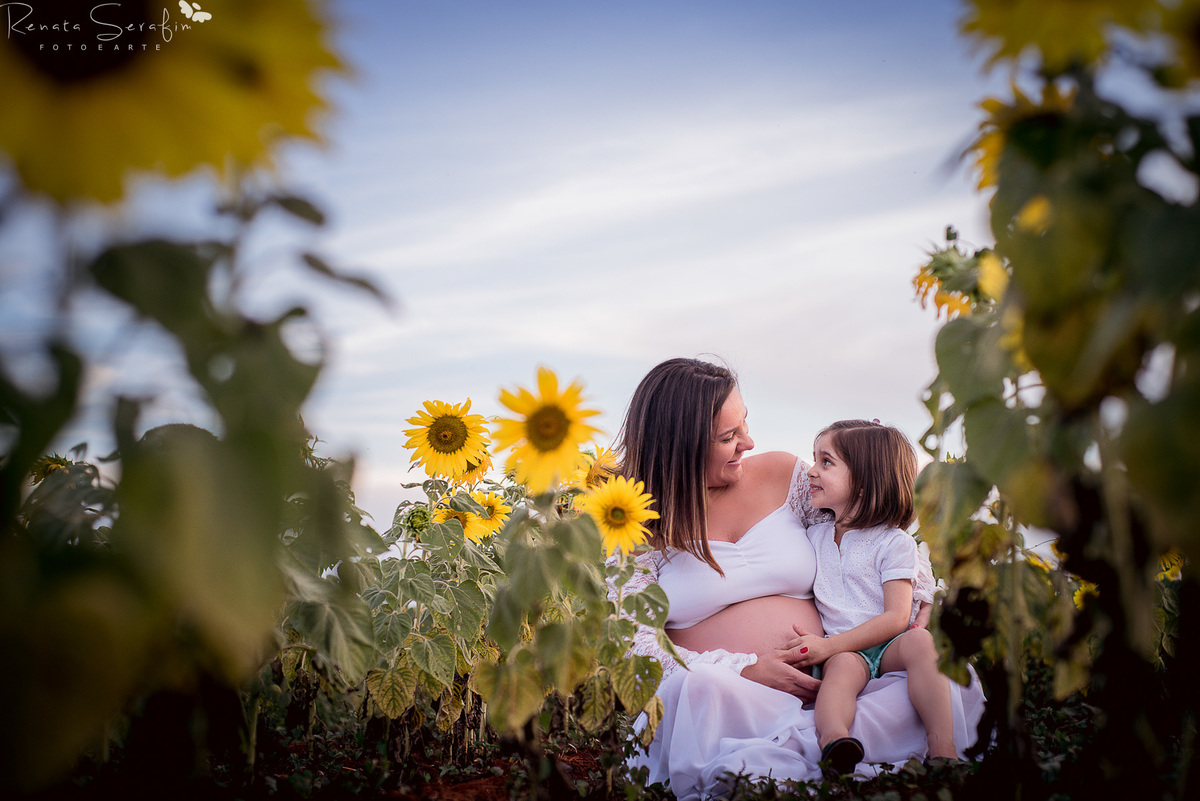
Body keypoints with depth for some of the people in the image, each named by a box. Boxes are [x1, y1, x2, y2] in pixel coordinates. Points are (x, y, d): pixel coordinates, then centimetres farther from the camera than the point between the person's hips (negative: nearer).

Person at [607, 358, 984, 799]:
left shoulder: (783, 475, 11)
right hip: (726, 704, -4)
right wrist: (745, 672, -16)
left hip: (828, 688, 4)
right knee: (695, 689, -39)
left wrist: (927, 600, 5)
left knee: (956, 683, -21)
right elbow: (633, 644, -7)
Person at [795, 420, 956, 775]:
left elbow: (896, 618, -9)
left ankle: (941, 747, -39)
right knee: (843, 666, -33)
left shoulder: (894, 542, 0)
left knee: (921, 640, -33)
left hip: (888, 645, -1)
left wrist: (830, 645, -18)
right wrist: (815, 643, 0)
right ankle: (832, 738, -62)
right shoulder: (814, 537, 16)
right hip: (841, 651, 1)